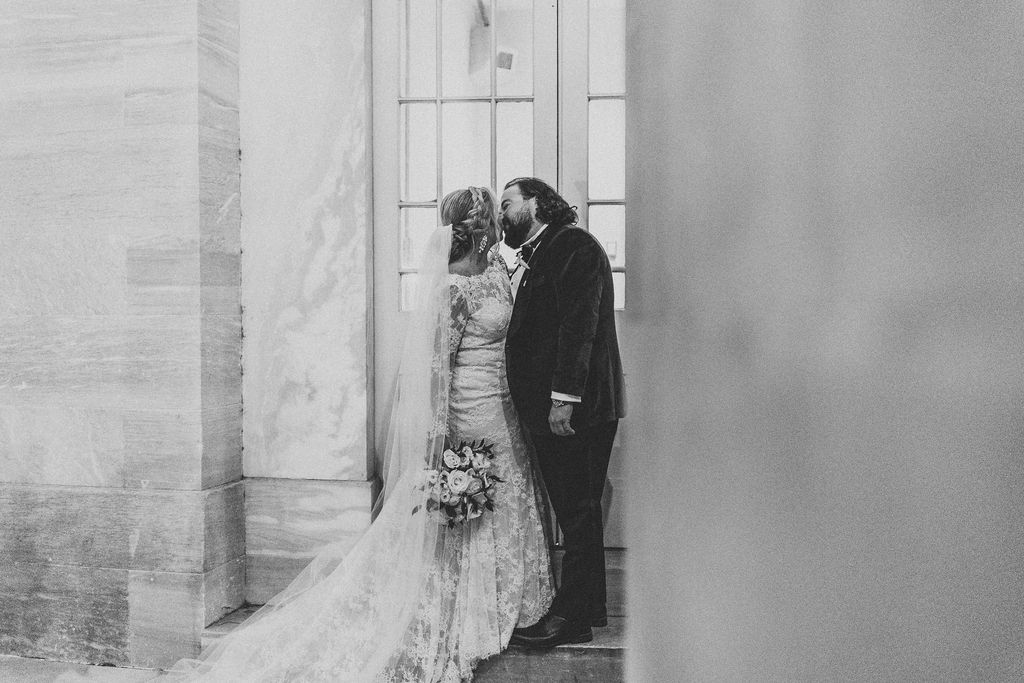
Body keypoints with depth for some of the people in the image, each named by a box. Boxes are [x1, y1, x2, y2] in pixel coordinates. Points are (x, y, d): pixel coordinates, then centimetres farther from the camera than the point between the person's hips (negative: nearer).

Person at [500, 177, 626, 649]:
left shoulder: (575, 246, -9)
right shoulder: (530, 260, 20)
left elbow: (579, 324, -19)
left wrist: (563, 397, -23)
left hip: (575, 408, -9)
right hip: (545, 406, 9)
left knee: (577, 512, -1)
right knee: (575, 512, 14)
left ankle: (572, 618, 8)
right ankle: (588, 610, 25)